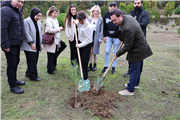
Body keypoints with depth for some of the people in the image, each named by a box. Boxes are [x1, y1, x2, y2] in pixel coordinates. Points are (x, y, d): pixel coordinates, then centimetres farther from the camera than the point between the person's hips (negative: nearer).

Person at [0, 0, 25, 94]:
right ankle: (12, 86, 10)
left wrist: (20, 41, 17)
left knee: (16, 62, 18)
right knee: (12, 64, -2)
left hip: (17, 43, 9)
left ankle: (14, 80, 34)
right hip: (10, 44, -9)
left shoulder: (18, 11, 15)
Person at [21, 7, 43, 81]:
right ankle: (33, 76, 6)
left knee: (35, 61, 10)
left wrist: (41, 43, 12)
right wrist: (31, 43, -19)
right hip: (29, 46, -7)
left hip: (37, 46, 7)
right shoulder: (26, 21, -8)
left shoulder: (38, 23, 16)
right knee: (32, 61, -4)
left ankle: (28, 73, 26)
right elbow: (26, 33, -15)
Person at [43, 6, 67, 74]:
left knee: (55, 55, 17)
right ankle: (50, 70, 13)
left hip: (56, 40, 9)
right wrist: (59, 29, -16)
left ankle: (53, 67, 34)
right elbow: (50, 30, -24)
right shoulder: (49, 20, -13)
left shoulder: (55, 20, 15)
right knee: (51, 56, 1)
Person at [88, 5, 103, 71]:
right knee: (90, 52, 5)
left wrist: (100, 39, -9)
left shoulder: (101, 20, 0)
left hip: (96, 37, -3)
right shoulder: (89, 20, 10)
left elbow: (101, 30, -3)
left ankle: (95, 65, 20)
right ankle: (90, 65, 17)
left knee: (94, 53, 4)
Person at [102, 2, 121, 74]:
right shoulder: (106, 14, 0)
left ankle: (113, 67, 20)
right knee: (107, 51, 3)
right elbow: (104, 26, 8)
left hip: (117, 37, -3)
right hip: (108, 37, 3)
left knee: (115, 52, 6)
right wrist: (104, 36, 5)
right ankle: (106, 66, 18)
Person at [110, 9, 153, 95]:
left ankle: (130, 90, 15)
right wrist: (123, 39, 20)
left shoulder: (128, 28, -33)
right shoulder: (127, 17, -1)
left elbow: (127, 46, -25)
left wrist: (117, 54, -13)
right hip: (140, 47, 10)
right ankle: (136, 84, 41)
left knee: (133, 70, 1)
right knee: (137, 68, 23)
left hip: (137, 51, -10)